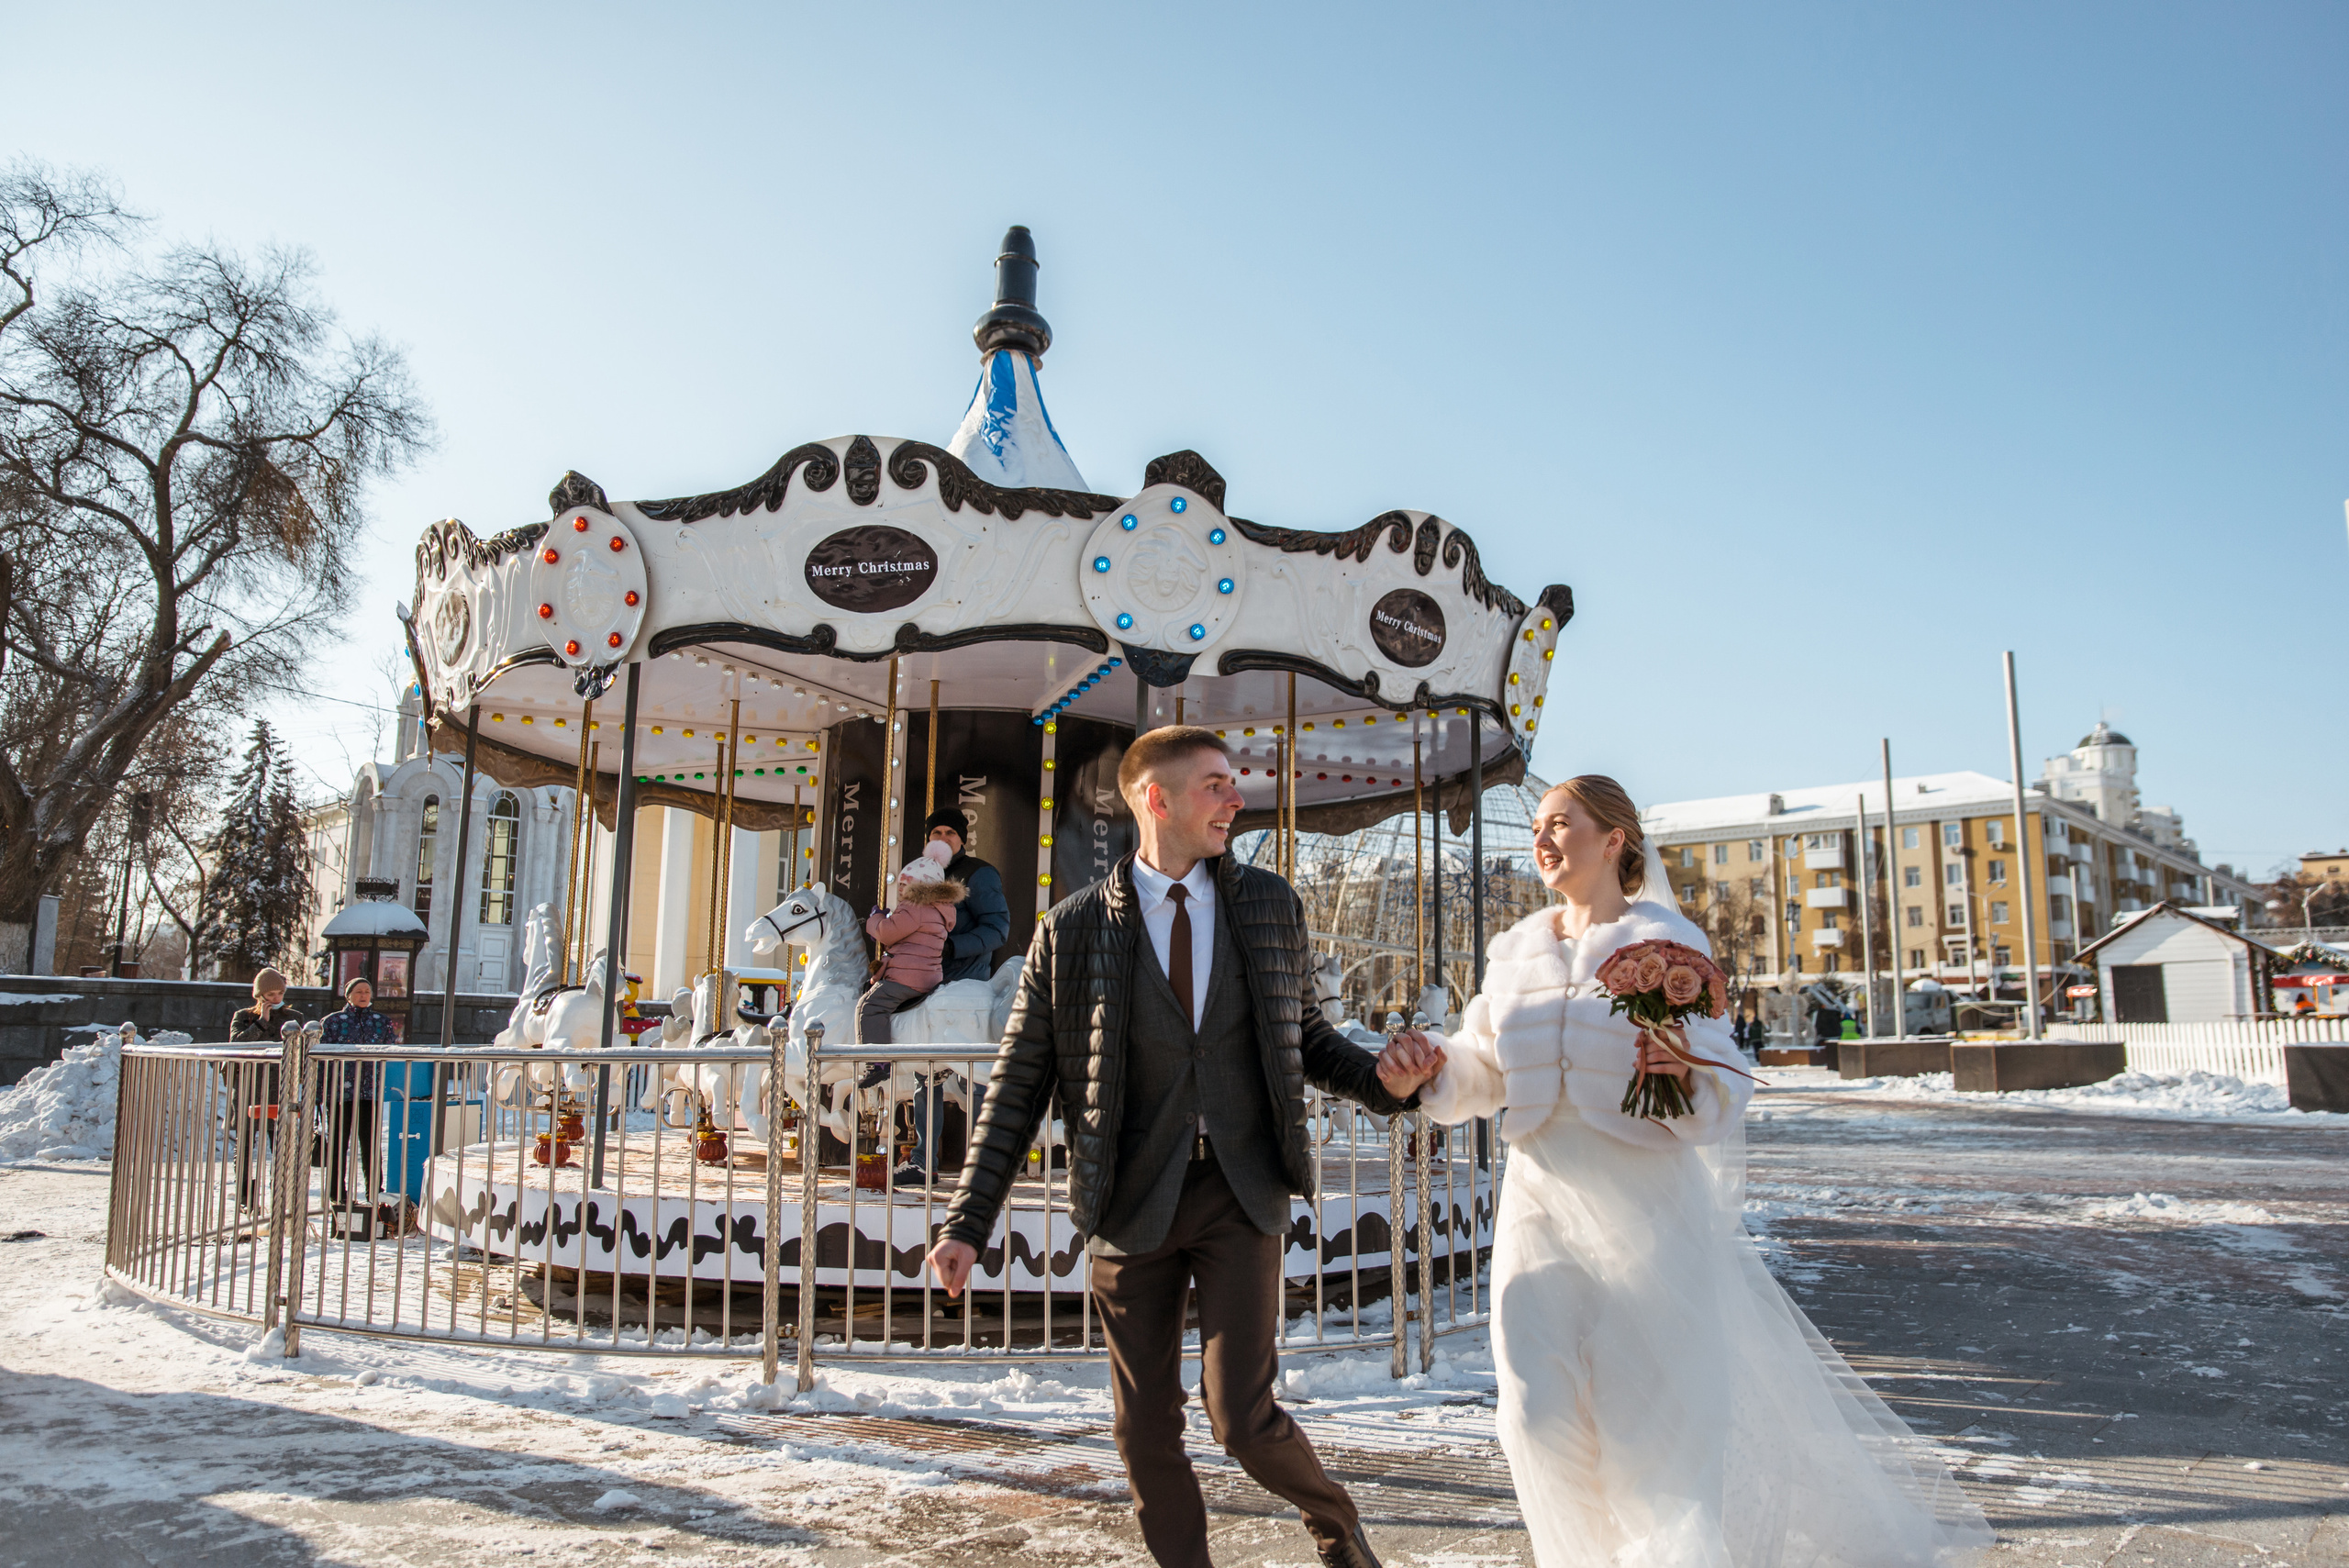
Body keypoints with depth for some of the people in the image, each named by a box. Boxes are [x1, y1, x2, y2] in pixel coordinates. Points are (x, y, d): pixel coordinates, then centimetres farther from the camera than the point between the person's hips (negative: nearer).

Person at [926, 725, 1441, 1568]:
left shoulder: (1270, 904, 4)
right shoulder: (1072, 930, -3)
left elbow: (1305, 1034, 13)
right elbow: (1019, 1085, -1)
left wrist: (1382, 1077, -8)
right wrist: (967, 1223, -4)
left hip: (1242, 1193, 0)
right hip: (1133, 1203, 0)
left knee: (1242, 1416, -3)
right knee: (1146, 1433, 8)